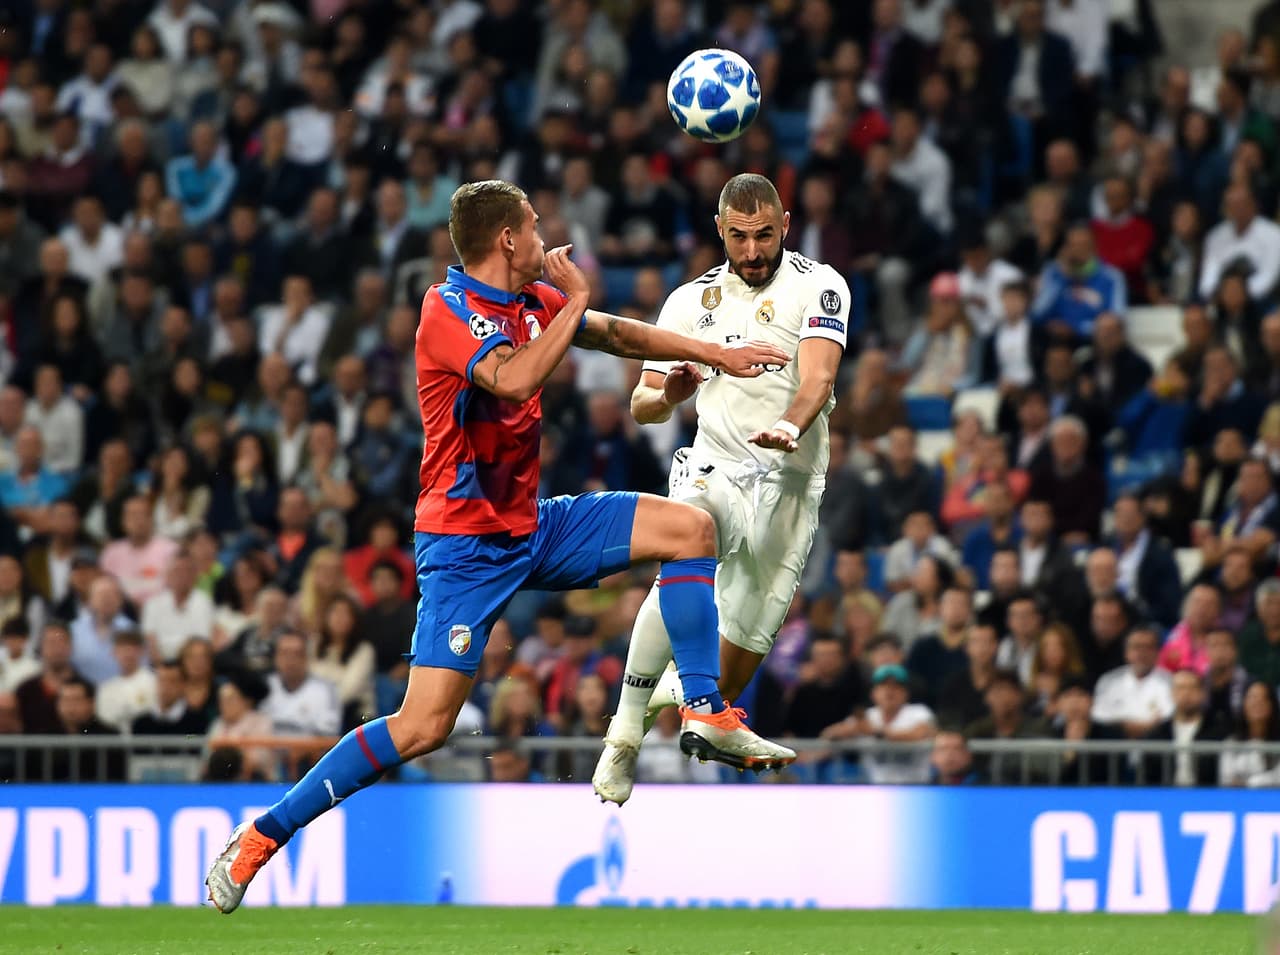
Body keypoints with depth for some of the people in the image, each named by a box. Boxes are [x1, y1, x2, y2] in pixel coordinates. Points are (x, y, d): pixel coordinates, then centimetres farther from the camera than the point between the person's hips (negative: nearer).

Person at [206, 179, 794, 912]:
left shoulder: (532, 300, 7)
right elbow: (514, 381, -36)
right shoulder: (450, 309, -18)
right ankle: (264, 834, -7)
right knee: (423, 727, -16)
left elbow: (619, 334, 24)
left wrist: (715, 353, 25)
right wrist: (574, 301, -25)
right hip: (466, 542, -8)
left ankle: (708, 714, 6)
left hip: (531, 527, 8)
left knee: (691, 528, 3)